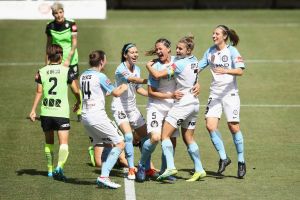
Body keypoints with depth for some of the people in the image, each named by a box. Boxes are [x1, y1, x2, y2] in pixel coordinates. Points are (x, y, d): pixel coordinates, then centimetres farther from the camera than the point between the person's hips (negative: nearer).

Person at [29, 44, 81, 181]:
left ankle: (50, 170, 25)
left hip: (46, 112, 3)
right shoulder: (66, 71, -2)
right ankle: (60, 166, -30)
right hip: (61, 112, -3)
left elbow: (39, 92, -1)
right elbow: (76, 90, 2)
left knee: (49, 142, 18)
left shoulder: (41, 72, 3)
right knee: (63, 142, -7)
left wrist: (33, 110, 4)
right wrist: (78, 102, 21)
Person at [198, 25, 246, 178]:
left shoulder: (232, 51, -5)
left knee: (233, 127, -6)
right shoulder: (210, 51, 11)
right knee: (210, 125, -10)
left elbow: (240, 71, -15)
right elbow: (198, 67, 20)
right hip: (215, 94, 5)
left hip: (230, 93, -5)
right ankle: (223, 157, 3)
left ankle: (241, 162, 7)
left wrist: (226, 71, -31)